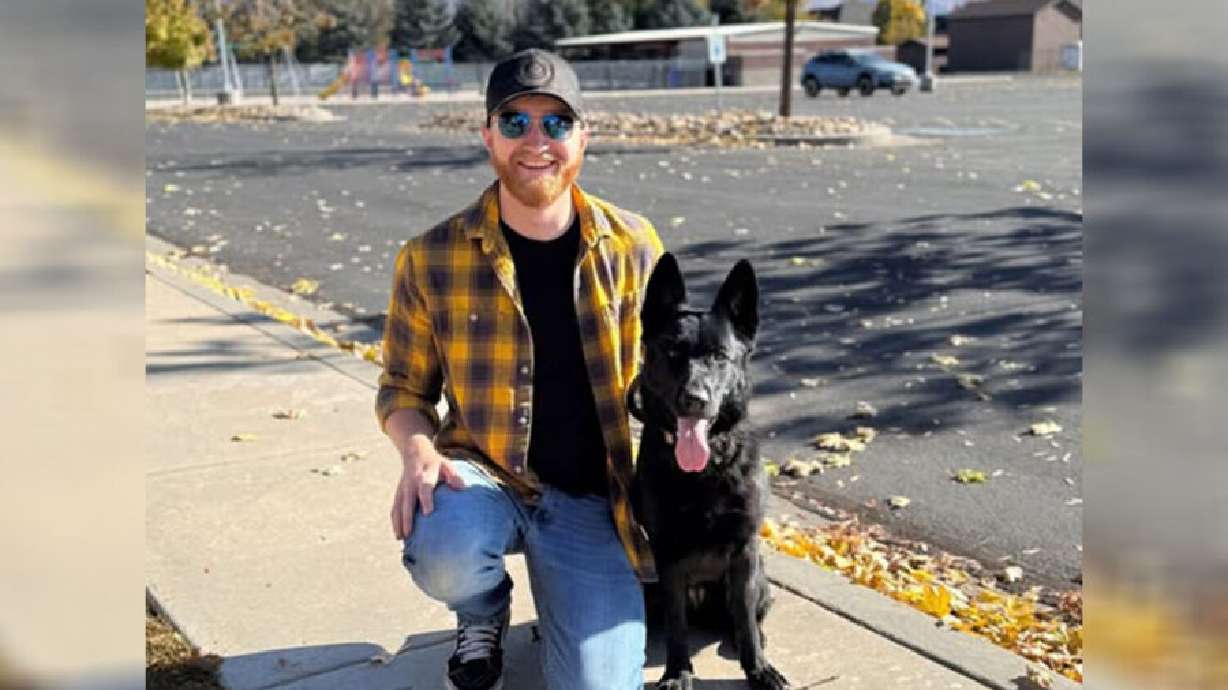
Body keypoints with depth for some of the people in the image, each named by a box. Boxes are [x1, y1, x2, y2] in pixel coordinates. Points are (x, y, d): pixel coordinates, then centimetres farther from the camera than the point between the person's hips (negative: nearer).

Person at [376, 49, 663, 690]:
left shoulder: (633, 245, -3)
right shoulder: (431, 257, -6)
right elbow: (403, 387, 5)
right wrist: (418, 450, -17)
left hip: (593, 498, 1)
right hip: (483, 475, 0)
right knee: (444, 556, -35)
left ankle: (556, 596, 26)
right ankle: (484, 613, 6)